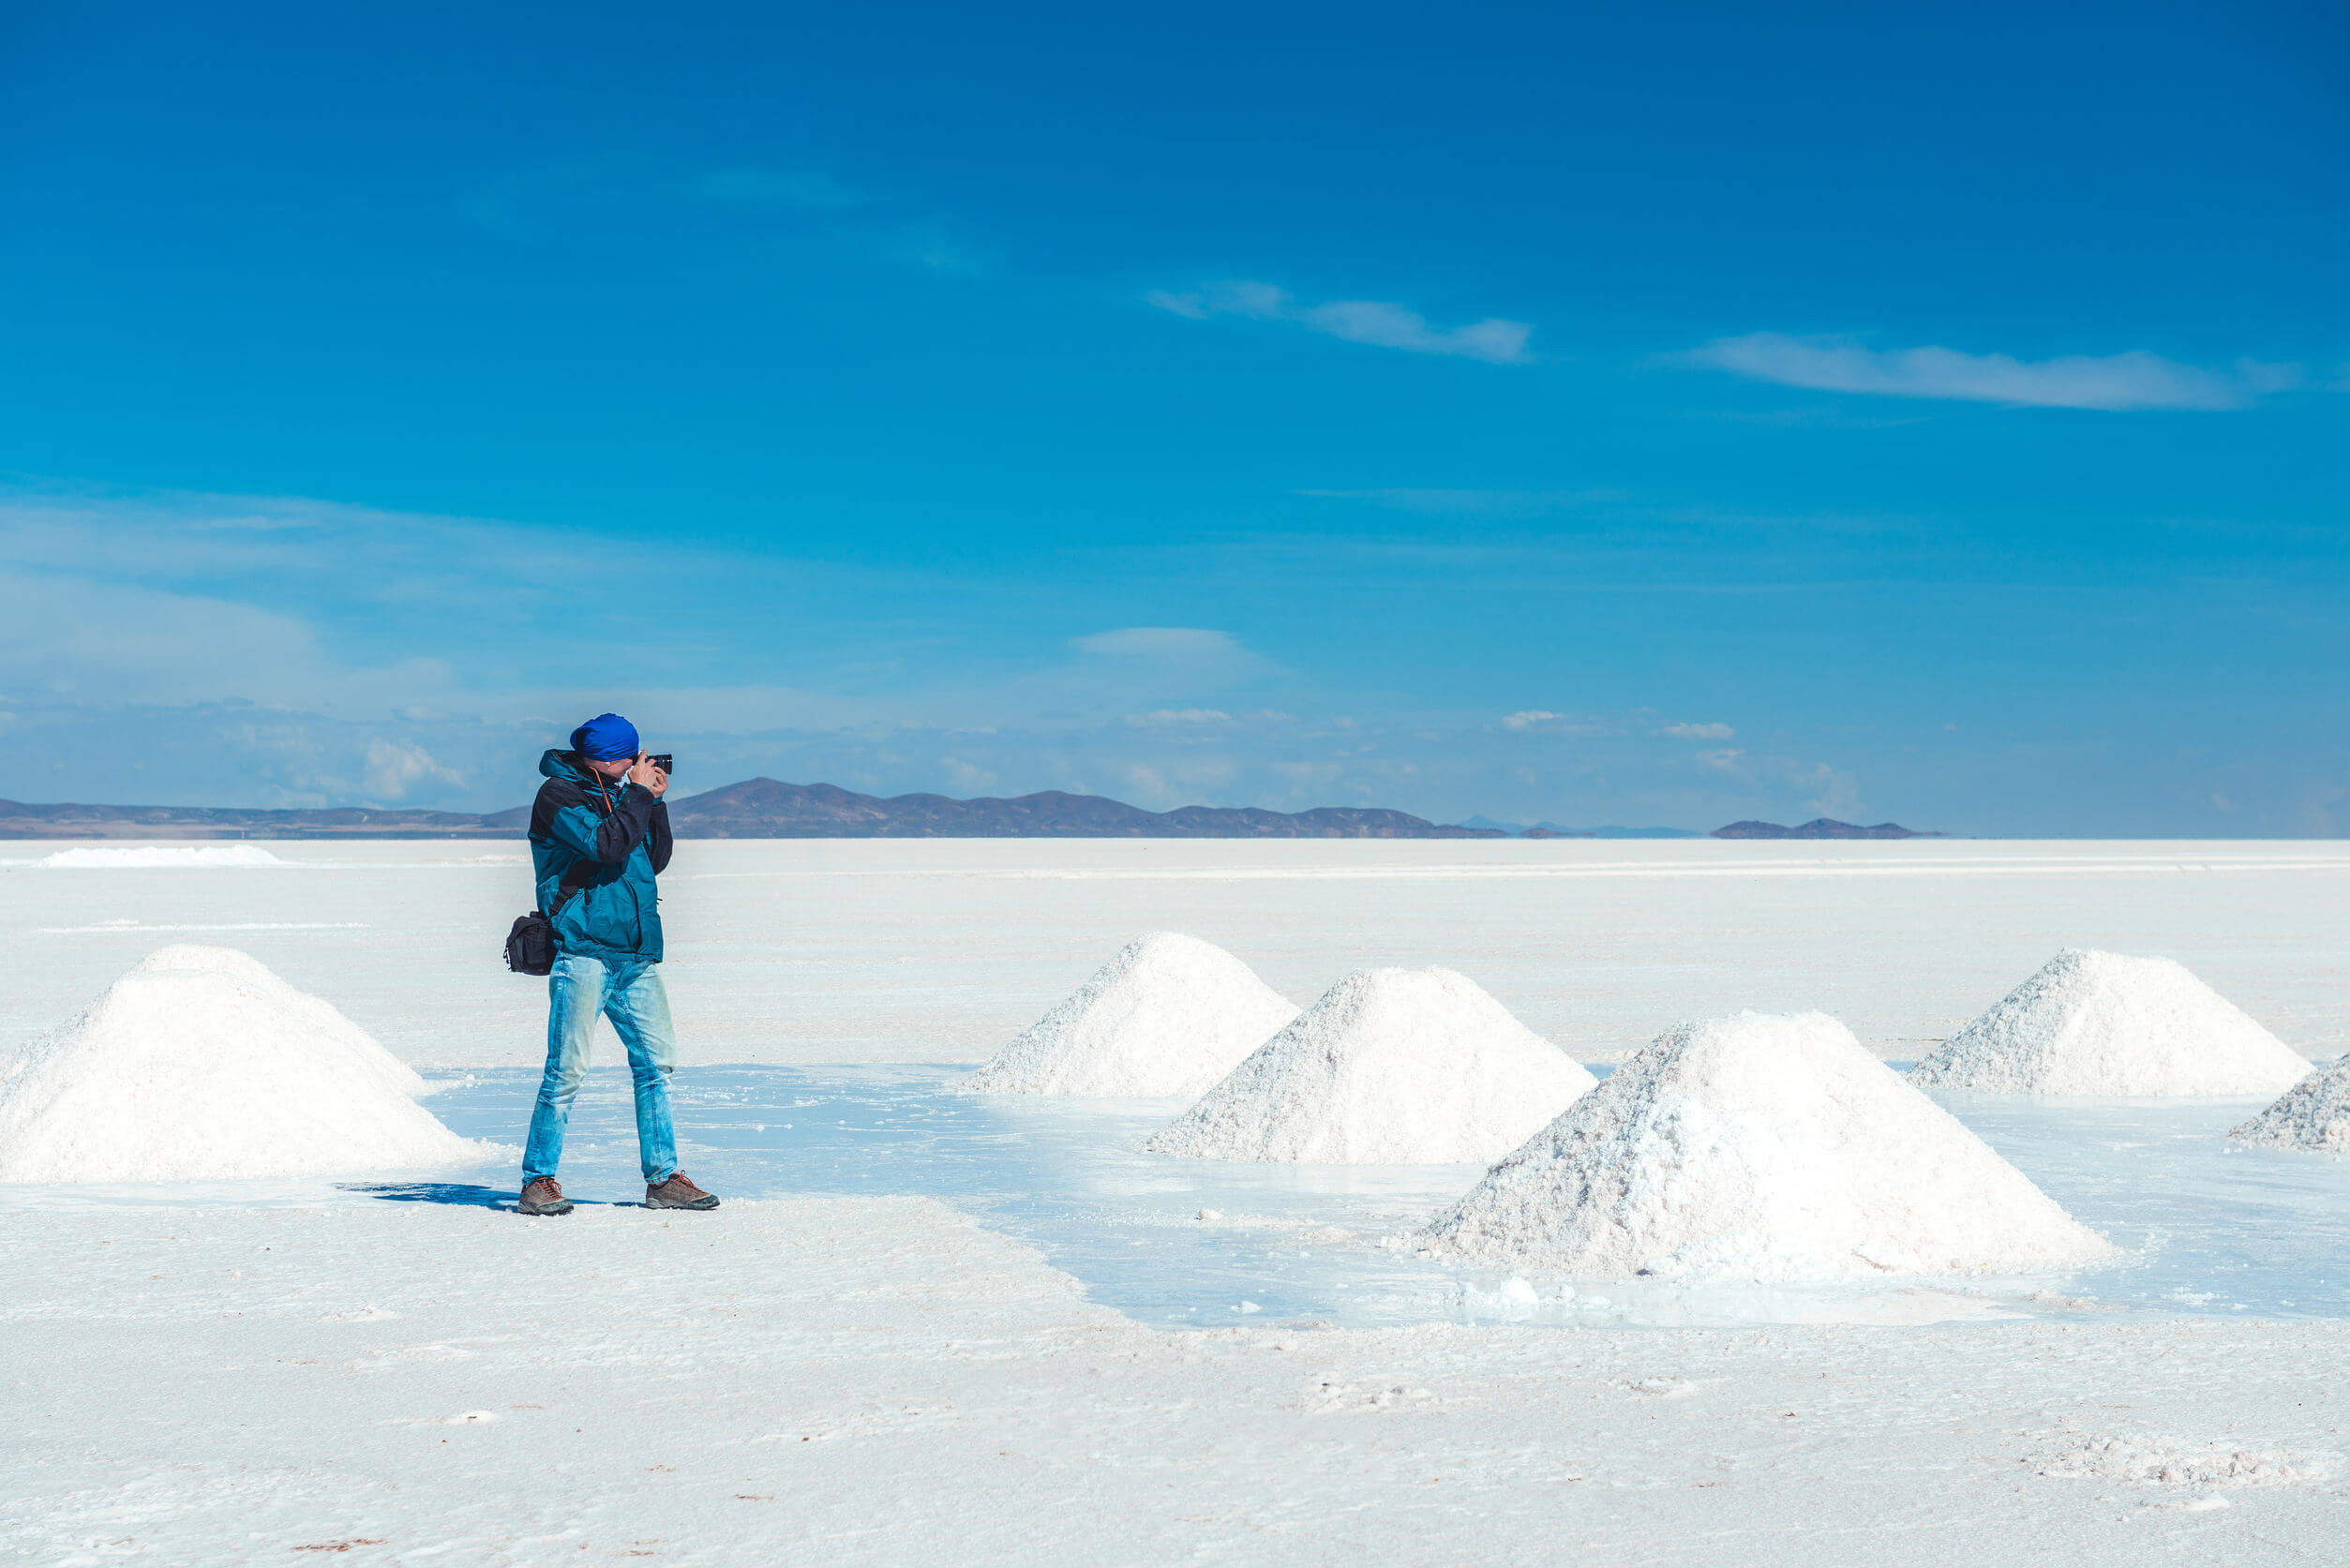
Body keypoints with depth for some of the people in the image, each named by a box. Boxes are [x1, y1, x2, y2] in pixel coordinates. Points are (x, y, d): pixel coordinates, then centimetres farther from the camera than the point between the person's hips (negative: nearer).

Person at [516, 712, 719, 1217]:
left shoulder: (619, 793, 19)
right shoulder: (559, 795, -5)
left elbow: (654, 861, 20)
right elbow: (606, 845, -20)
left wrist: (656, 802, 9)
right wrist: (639, 794, -10)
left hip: (635, 954, 8)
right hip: (582, 951, -8)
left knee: (656, 1060, 6)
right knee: (568, 1067, -9)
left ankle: (663, 1178, 11)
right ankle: (539, 1180, 0)